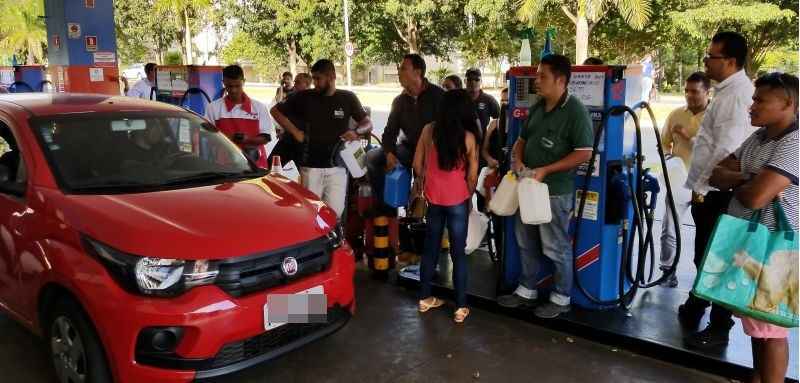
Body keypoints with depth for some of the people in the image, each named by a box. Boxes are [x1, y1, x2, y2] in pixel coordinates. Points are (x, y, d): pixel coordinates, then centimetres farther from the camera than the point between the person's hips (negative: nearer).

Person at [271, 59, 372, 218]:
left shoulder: (348, 98, 3)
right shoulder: (305, 97, 2)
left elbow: (368, 124, 10)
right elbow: (275, 111, 11)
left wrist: (356, 132, -12)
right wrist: (295, 132, 0)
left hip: (337, 166, 0)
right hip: (311, 166, 0)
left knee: (334, 213, -3)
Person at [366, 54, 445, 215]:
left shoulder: (437, 95, -6)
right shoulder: (399, 100, 9)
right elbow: (390, 130, 7)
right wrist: (389, 153, -12)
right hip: (408, 148, 5)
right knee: (372, 157, -10)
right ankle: (386, 210, -4)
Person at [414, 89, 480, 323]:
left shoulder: (428, 130, -3)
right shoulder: (468, 137, -9)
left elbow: (417, 164, 3)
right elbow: (472, 175, -5)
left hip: (433, 198, 3)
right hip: (457, 201, -3)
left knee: (430, 247, 16)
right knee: (458, 253, 5)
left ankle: (425, 298, 26)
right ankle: (460, 307, 11)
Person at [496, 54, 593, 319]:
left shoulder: (575, 111, -14)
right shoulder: (537, 107, 10)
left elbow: (584, 153, -18)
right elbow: (522, 139, 19)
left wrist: (545, 170, -21)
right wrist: (517, 160, -3)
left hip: (555, 191, -8)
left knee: (555, 247, 4)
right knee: (526, 242, 17)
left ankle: (561, 298, 20)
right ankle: (527, 290, 32)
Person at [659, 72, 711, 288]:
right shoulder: (676, 115, 5)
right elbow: (664, 143, 14)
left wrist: (688, 136, -20)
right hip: (679, 181, 3)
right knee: (669, 230, 4)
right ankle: (668, 270, 18)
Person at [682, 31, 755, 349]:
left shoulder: (736, 94, -18)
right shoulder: (728, 90, 14)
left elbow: (726, 149, -24)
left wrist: (700, 187, -17)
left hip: (716, 192, -10)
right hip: (711, 189, 10)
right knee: (704, 255, 22)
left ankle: (719, 328, 14)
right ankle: (695, 309, 38)